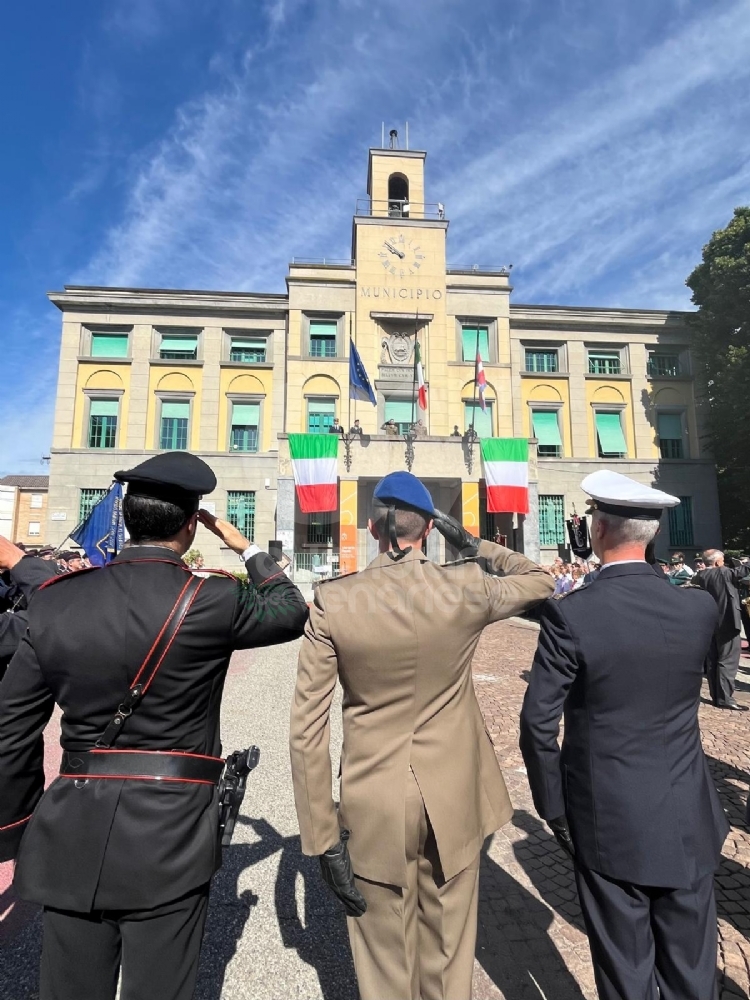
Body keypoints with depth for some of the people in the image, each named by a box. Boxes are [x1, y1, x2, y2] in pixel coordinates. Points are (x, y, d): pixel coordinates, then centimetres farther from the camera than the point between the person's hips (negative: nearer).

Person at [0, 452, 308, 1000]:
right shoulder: (210, 603, -16)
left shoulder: (57, 600, -3)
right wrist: (245, 547, 10)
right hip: (167, 833, -4)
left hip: (71, 833, 5)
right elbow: (291, 612, 2)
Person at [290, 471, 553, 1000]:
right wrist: (473, 545, 8)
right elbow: (541, 581, 9)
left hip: (372, 809, 0)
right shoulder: (466, 587, -12)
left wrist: (323, 839, -3)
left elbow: (307, 731, -12)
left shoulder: (333, 601, -14)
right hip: (454, 803, 1)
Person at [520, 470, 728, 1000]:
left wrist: (554, 807, -1)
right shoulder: (699, 607, -10)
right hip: (687, 822, 3)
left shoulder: (570, 613, -22)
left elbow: (538, 722, -17)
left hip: (609, 825, -3)